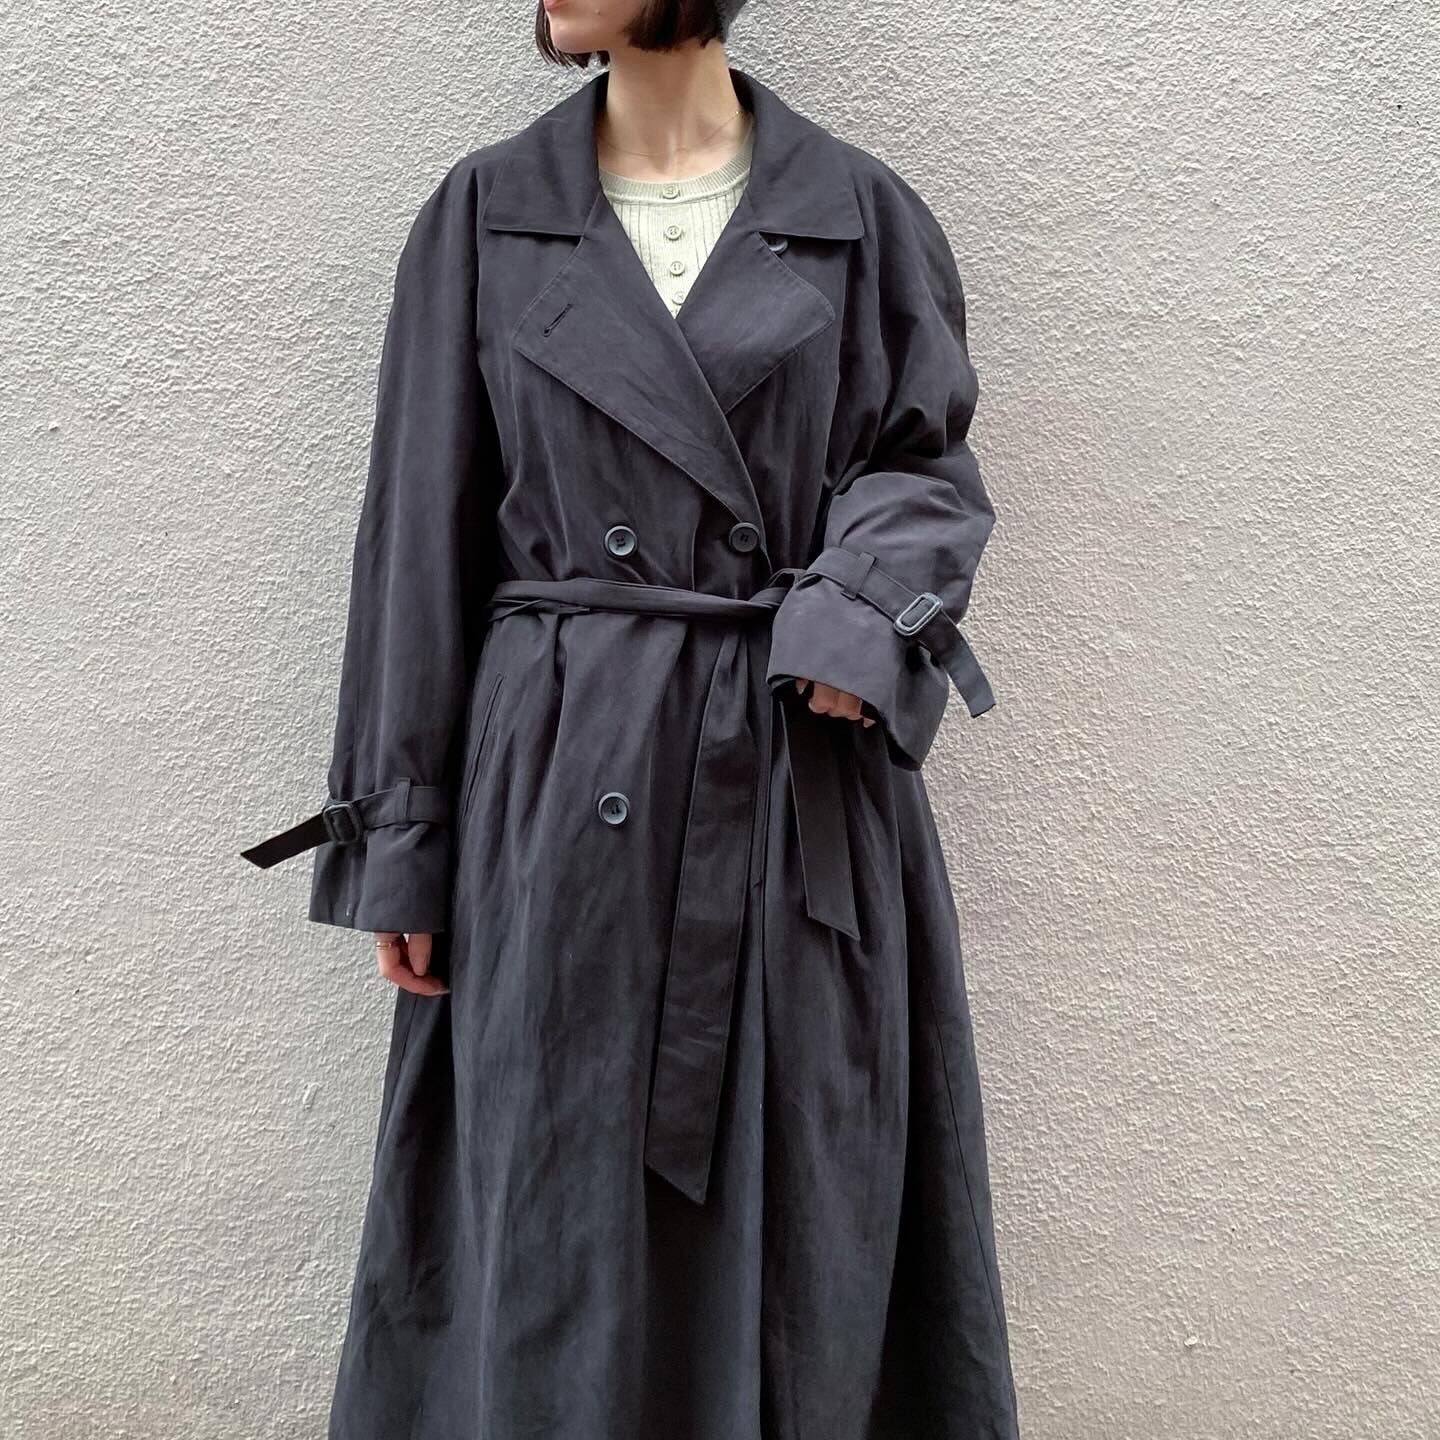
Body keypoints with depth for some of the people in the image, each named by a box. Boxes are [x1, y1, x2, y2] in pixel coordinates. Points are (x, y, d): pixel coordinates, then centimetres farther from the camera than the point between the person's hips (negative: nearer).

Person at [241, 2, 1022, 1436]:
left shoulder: (857, 211, 4)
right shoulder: (487, 212, 5)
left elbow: (925, 461, 9)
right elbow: (423, 530, 4)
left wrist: (857, 607, -14)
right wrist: (402, 835, 2)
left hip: (803, 778, 1)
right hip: (566, 783, 0)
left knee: (807, 1190, 11)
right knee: (562, 1204, 9)